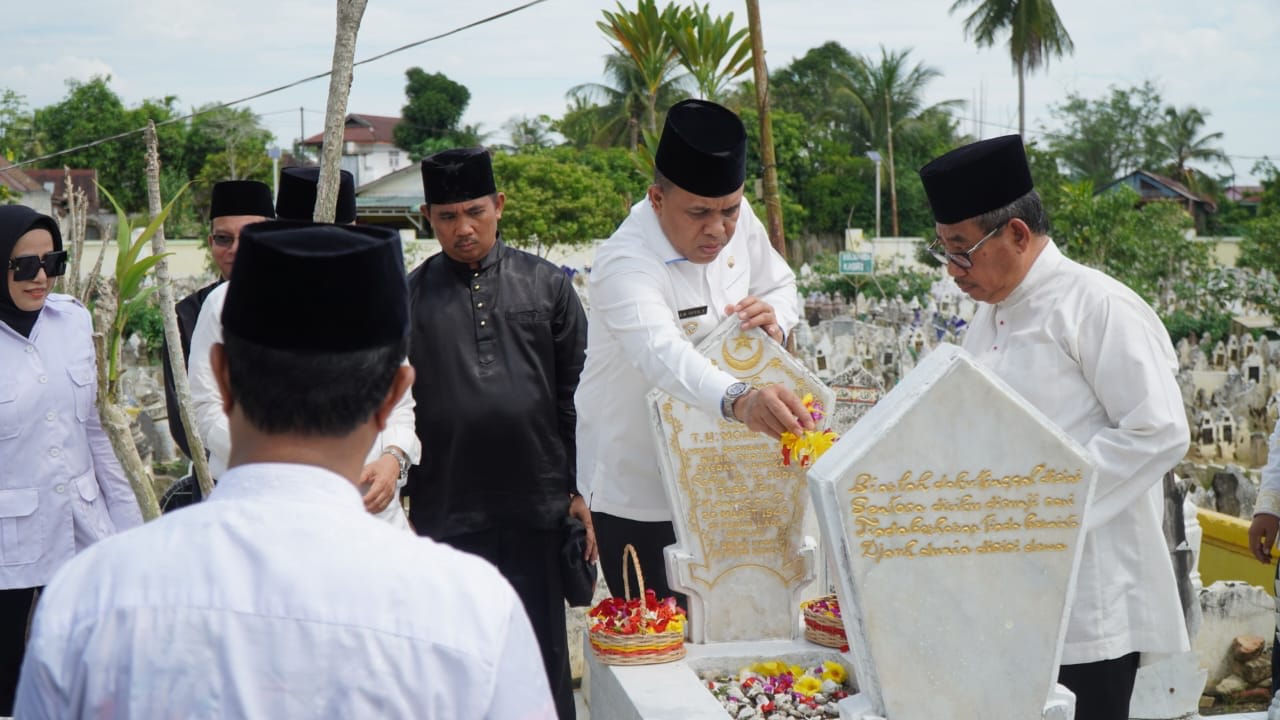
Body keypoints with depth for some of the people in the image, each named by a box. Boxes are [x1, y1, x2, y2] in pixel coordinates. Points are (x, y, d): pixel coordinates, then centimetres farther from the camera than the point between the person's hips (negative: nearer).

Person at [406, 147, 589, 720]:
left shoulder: (547, 285, 6)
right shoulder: (409, 297, 3)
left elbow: (576, 395, 6)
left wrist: (582, 490, 3)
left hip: (537, 504, 0)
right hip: (445, 509, 0)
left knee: (543, 653, 8)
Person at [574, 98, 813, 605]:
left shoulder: (739, 223, -5)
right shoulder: (624, 264, -28)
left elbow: (780, 285, 13)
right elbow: (662, 355, -46)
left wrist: (774, 317, -12)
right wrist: (740, 400, -65)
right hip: (637, 492, -6)